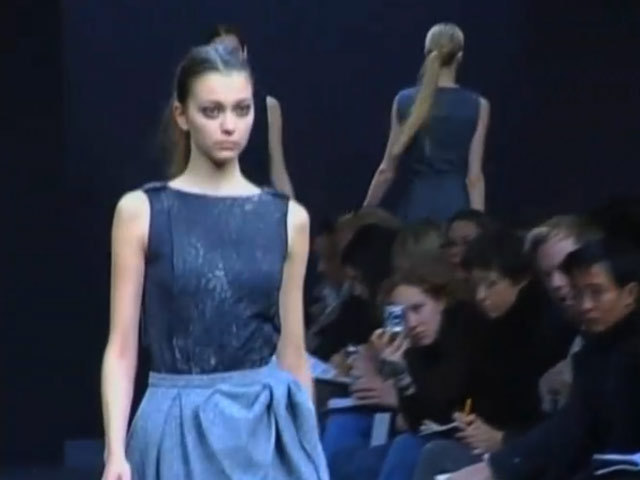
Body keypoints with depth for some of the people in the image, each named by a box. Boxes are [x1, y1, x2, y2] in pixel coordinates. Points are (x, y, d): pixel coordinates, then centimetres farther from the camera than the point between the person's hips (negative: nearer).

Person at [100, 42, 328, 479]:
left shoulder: (288, 219, 6)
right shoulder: (141, 212, 0)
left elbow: (293, 351, 11)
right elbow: (122, 347, -2)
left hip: (267, 430, 2)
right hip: (180, 431, -1)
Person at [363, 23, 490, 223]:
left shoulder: (405, 101, 3)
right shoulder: (476, 106, -2)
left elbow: (387, 171, 6)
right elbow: (474, 177, -5)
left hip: (417, 206, 2)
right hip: (455, 205, -2)